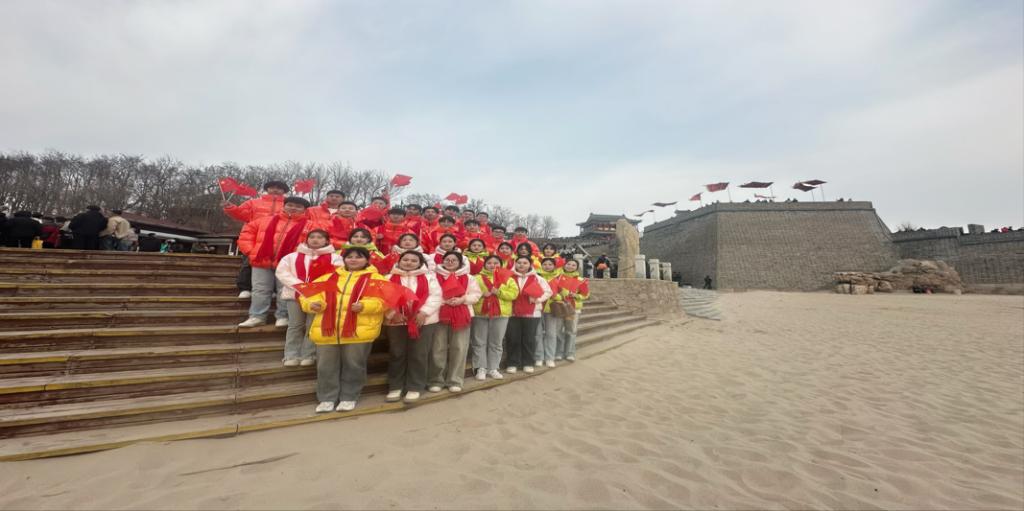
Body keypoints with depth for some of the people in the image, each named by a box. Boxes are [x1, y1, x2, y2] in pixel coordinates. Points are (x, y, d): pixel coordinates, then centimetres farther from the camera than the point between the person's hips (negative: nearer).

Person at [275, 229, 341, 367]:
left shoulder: (334, 257, 3)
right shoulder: (292, 256, 11)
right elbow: (281, 272, 3)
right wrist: (299, 285, -11)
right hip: (294, 294, 2)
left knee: (313, 326, 1)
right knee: (295, 325, 6)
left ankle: (308, 355, 9)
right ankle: (291, 355, 13)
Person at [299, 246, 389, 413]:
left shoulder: (375, 278, 3)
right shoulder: (329, 277, 18)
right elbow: (309, 293, 15)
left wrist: (365, 306, -23)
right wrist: (311, 303, -7)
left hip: (358, 331, -3)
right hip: (326, 330, 4)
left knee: (353, 366, 6)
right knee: (326, 367, 10)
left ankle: (349, 398, 23)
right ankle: (327, 398, 26)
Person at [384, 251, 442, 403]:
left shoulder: (428, 276, 5)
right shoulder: (390, 277, 8)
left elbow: (435, 295, -2)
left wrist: (424, 312, -12)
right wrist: (392, 313, -12)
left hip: (423, 320, -1)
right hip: (397, 321, 1)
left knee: (418, 355, 3)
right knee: (397, 355, 10)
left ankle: (415, 387, 15)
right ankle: (395, 386, 23)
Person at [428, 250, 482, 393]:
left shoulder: (468, 278, 11)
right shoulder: (435, 276, 5)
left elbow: (476, 294, 6)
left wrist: (462, 299, -11)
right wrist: (444, 300, -15)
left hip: (461, 315, 2)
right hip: (440, 315, -1)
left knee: (459, 348, 4)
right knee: (438, 349, 2)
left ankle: (454, 381, 15)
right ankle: (436, 380, 14)